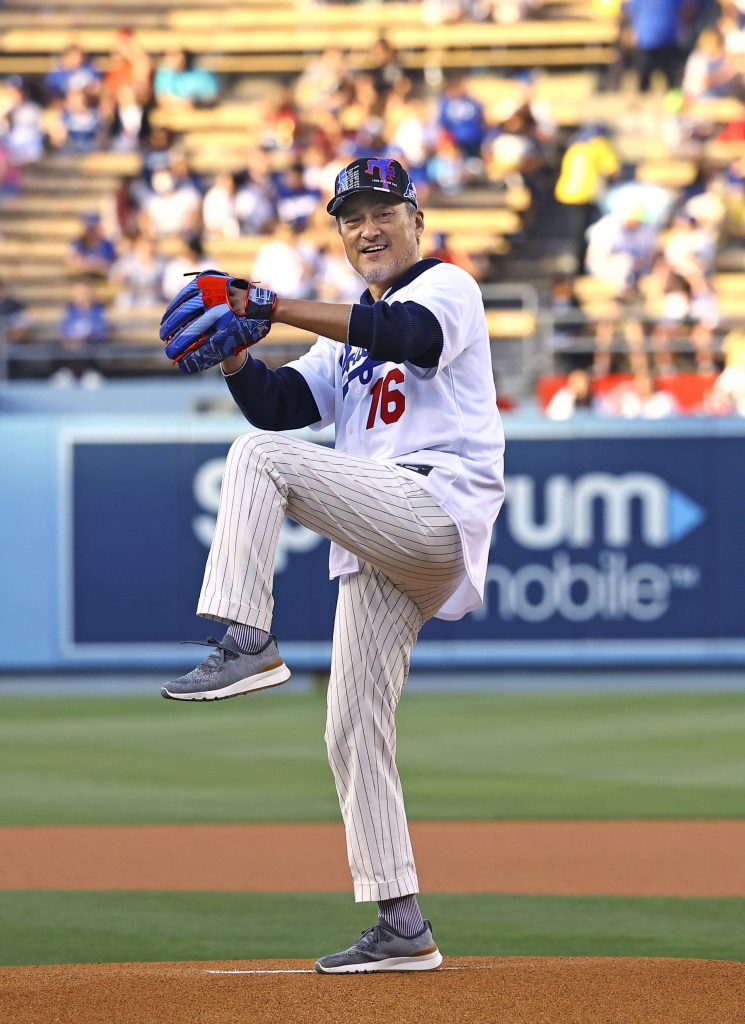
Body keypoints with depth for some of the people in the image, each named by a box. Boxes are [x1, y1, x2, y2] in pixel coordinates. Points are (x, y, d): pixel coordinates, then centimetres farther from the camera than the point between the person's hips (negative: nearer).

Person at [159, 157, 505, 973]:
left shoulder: (447, 287, 5)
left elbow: (411, 334, -19)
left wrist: (276, 310, -21)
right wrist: (233, 350, -3)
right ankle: (401, 929, 6)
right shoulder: (349, 335, 29)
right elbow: (277, 404, 17)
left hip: (437, 504, -8)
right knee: (353, 729, 3)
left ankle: (248, 643, -31)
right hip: (377, 551, 8)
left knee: (261, 458, -23)